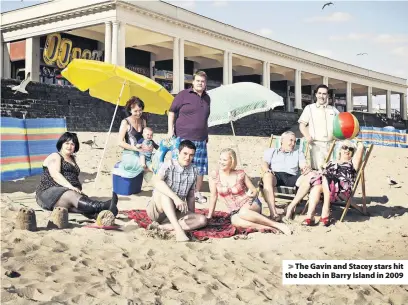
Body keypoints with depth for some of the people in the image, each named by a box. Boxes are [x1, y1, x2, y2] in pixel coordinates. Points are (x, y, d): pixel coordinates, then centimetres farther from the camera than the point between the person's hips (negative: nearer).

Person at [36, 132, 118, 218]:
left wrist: (78, 189, 1)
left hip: (71, 191, 6)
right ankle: (103, 206, -63)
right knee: (72, 195, -37)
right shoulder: (54, 157, 6)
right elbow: (55, 174, -12)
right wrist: (70, 186, -25)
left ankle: (96, 214, -65)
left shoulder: (72, 159, 29)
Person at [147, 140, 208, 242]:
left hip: (175, 212, 5)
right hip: (157, 209, -5)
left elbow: (190, 197, 8)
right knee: (164, 191, -35)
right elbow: (156, 182, -34)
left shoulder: (193, 171, 2)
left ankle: (165, 226, -27)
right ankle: (178, 230, -44)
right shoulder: (169, 165, -14)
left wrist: (192, 217, 0)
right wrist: (175, 198, -43)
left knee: (202, 220, -17)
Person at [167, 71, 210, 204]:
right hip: (183, 138, -5)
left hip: (200, 140, 5)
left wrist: (206, 135, 22)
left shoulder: (207, 98, 14)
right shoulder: (183, 95, -1)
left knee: (201, 168, 6)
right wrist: (170, 130, -9)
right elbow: (172, 112, -1)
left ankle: (197, 193, 17)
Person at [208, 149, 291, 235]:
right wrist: (209, 217, 4)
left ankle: (277, 225, -31)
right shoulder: (214, 176, -4)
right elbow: (214, 197, 3)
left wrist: (251, 195, -16)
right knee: (235, 221, -37)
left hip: (250, 204, -1)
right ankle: (269, 228, -35)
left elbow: (255, 191, 6)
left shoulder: (240, 174, -5)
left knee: (243, 212, -39)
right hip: (235, 212, 1)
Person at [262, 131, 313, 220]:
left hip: (292, 177, 2)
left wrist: (307, 168, -10)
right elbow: (264, 163, 13)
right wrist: (267, 170, -12)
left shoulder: (298, 153, 36)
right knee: (267, 176, -39)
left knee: (310, 176, -29)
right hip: (276, 175, -2)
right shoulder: (271, 151, 31)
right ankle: (273, 212, -47)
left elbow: (304, 165, 17)